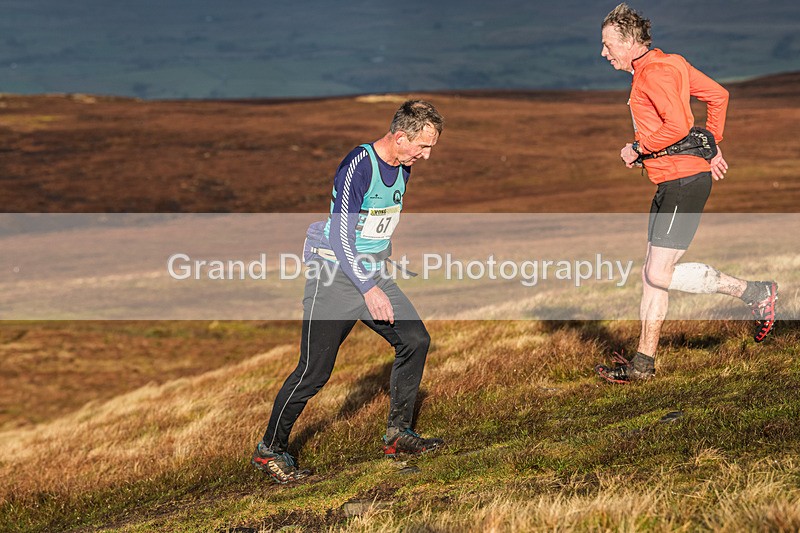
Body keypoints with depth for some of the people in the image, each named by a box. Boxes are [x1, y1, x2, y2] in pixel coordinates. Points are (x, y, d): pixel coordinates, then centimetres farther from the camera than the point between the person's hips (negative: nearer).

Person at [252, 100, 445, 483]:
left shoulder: (403, 168, 7)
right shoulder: (358, 166, -20)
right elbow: (341, 234, -22)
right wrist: (368, 289, -23)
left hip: (373, 273, 8)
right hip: (336, 274, -8)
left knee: (415, 339, -1)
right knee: (315, 370, -8)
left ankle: (398, 433, 12)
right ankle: (270, 449, 6)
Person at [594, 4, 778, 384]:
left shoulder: (654, 72, -14)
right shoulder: (669, 64, 17)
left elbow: (677, 125, -25)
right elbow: (718, 95, 22)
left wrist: (637, 149, -12)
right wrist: (713, 147, 23)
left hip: (684, 179, -10)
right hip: (671, 184, 10)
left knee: (660, 275, -12)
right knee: (651, 276, 9)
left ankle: (755, 293, 0)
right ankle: (644, 363, 13)